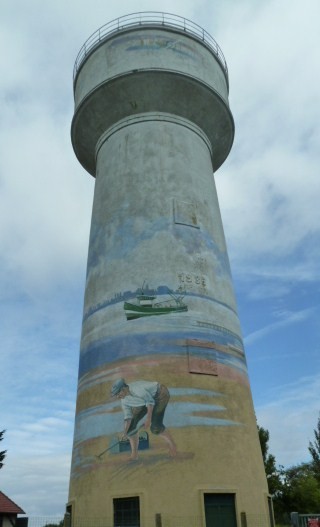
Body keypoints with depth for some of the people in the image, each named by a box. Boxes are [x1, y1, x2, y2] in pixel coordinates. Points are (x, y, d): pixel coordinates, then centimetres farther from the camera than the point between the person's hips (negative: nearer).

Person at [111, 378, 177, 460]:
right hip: (144, 400, 8)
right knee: (131, 424, -3)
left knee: (155, 426, -21)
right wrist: (125, 432, -16)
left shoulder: (137, 390, -36)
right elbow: (128, 416, -6)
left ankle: (172, 447, 2)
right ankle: (134, 454, 11)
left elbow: (150, 401, -25)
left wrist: (148, 418, -26)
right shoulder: (124, 400, -11)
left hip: (160, 395, -8)